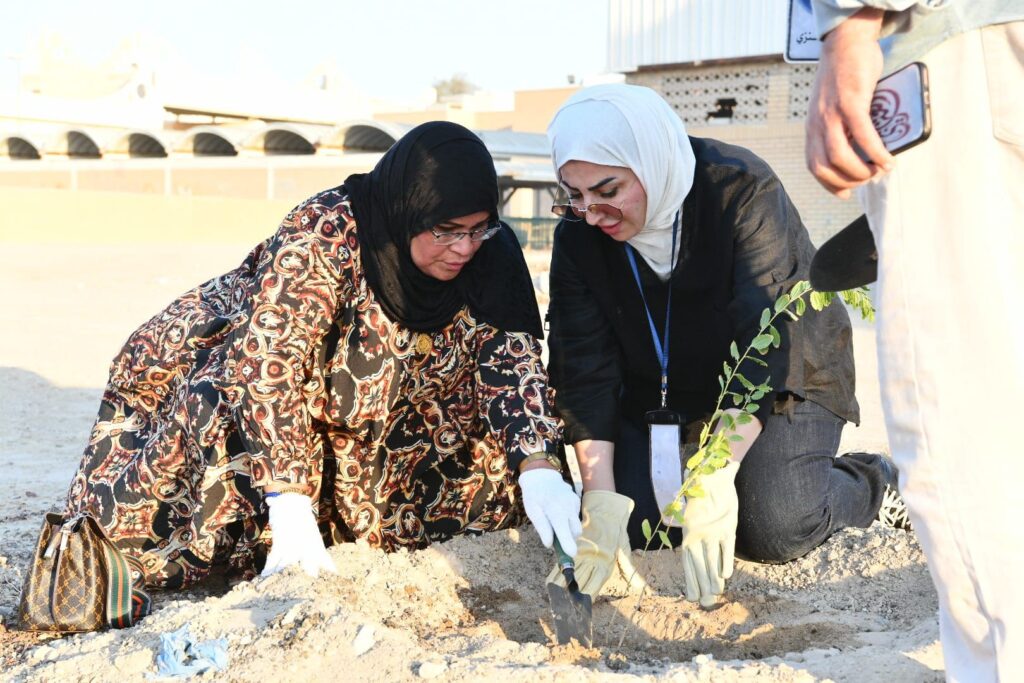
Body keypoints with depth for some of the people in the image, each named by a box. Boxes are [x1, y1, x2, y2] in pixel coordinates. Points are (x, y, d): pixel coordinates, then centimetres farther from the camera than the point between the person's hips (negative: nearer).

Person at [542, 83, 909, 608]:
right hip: (660, 395, 4)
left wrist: (716, 477, -40)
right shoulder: (578, 234, -13)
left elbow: (762, 342, -33)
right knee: (632, 523, -15)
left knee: (774, 530, -23)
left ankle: (869, 484, 9)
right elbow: (585, 369, -16)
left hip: (784, 376, -4)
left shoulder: (743, 189, -27)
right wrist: (601, 500, -27)